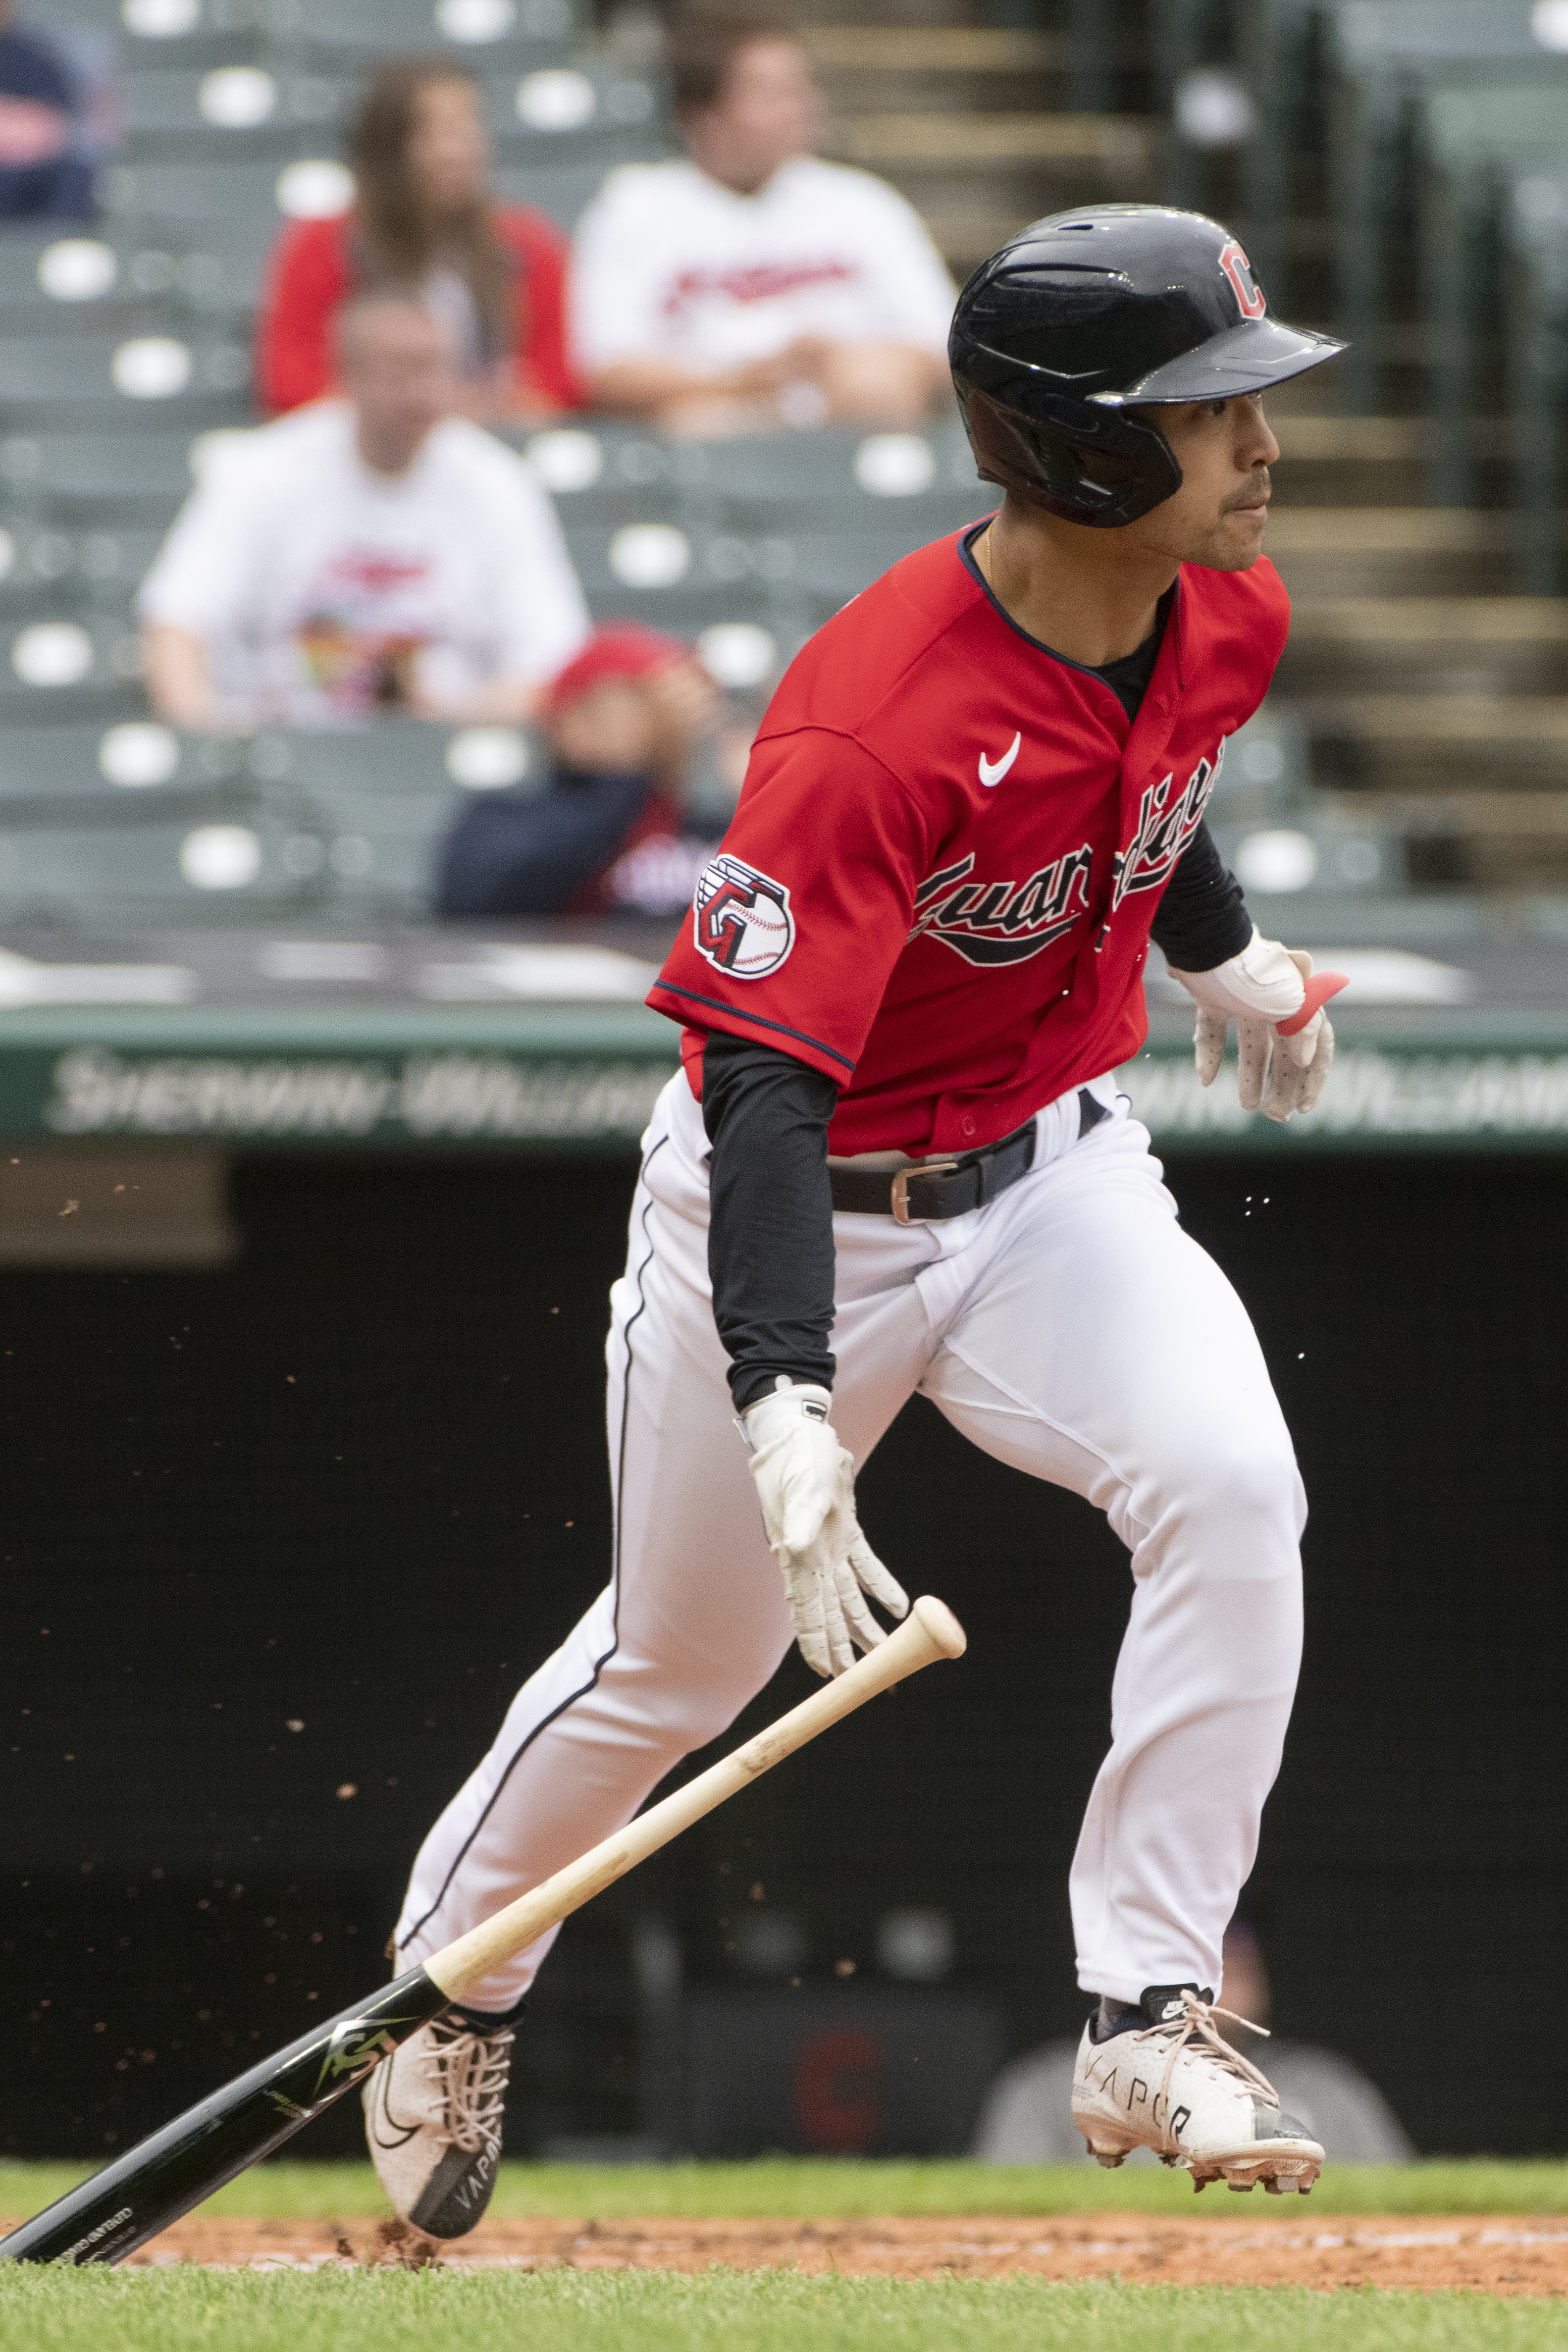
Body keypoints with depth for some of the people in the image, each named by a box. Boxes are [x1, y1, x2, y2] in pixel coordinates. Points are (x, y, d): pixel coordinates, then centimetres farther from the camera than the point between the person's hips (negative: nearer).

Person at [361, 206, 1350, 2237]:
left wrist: (1225, 956, 33)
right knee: (680, 1662, 12)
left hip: (1049, 1173, 5)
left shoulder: (1222, 619, -10)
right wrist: (788, 1409, -47)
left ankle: (1148, 2026, -15)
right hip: (802, 1208, -5)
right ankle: (455, 1980, 42)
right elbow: (765, 1077, -36)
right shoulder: (872, 720, -33)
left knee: (1229, 1483, -23)